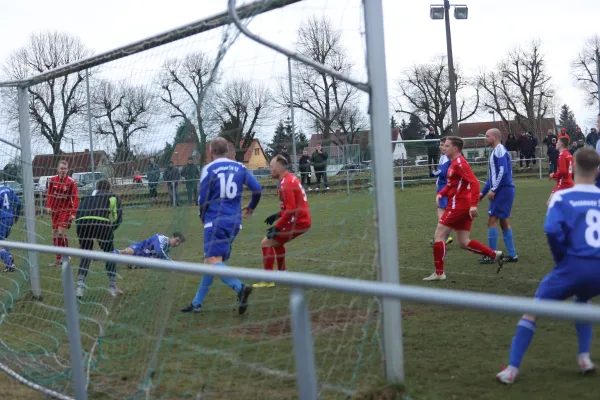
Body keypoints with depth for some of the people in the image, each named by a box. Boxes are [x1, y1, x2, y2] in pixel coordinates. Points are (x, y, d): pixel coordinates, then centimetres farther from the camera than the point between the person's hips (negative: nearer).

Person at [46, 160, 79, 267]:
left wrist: (73, 213, -18)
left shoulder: (71, 182, -11)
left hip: (66, 210, -5)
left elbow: (75, 198, -12)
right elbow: (49, 194, 11)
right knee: (54, 233, 7)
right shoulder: (52, 180, 2)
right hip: (55, 210, 5)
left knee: (61, 232, -16)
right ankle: (58, 259, 15)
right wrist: (48, 206, -2)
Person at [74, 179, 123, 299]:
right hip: (102, 223, -3)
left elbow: (78, 215, 24)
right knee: (109, 254, 17)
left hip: (82, 223, 3)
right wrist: (110, 230, 23)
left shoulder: (87, 198, 34)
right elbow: (118, 217, 12)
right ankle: (113, 287, 21)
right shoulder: (113, 197, 25)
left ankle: (80, 288, 12)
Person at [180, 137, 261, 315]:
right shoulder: (240, 167, 7)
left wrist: (203, 217, 15)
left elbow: (203, 199, -4)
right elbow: (257, 188, 3)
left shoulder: (208, 169, -5)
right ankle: (197, 303, 18)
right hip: (234, 222, 6)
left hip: (215, 222, -6)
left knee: (213, 261, -12)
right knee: (211, 262, 14)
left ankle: (240, 287, -35)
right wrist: (251, 207, 22)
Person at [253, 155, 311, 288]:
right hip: (304, 219, 10)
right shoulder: (291, 179, 13)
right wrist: (277, 215, 17)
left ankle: (268, 280, -7)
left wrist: (277, 227, -20)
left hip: (298, 221, -10)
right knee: (277, 240, 29)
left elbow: (291, 210, -24)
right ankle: (282, 273, 35)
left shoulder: (286, 184, -18)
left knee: (266, 243, -8)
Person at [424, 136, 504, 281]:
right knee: (464, 242, 10)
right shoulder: (453, 163, 16)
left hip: (458, 205, -9)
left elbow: (474, 183, -23)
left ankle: (439, 273, 0)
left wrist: (473, 205, -30)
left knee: (439, 235, -3)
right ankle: (495, 255, 8)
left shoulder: (459, 163, -14)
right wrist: (441, 194, 7)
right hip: (464, 207, 9)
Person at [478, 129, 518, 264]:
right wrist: (483, 192, 24)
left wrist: (493, 190, -21)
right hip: (503, 190, 10)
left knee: (492, 220, -8)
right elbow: (493, 175, 25)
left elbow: (503, 172, -22)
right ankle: (512, 255, 15)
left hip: (503, 190, -10)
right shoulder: (495, 151, 19)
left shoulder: (500, 150, -12)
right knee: (504, 222, 12)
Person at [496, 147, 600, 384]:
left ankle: (512, 369, 3)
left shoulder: (562, 197, -1)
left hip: (575, 265, -4)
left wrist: (562, 259, 1)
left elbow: (552, 231, -15)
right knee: (581, 302, 36)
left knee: (532, 309, 10)